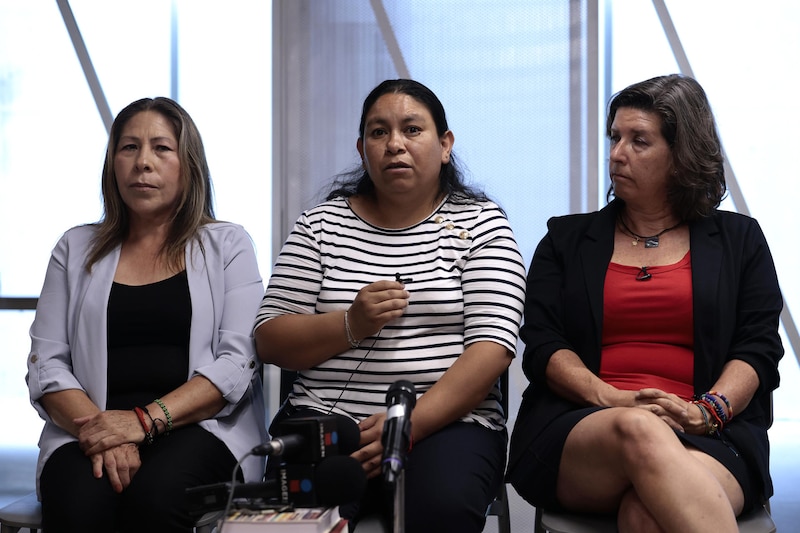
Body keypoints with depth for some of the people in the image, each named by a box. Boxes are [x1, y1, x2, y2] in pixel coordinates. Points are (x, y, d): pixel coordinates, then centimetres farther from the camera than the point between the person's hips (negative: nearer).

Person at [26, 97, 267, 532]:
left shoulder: (227, 245, 10)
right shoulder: (76, 249, 17)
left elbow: (239, 362, -2)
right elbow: (46, 363, 8)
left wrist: (146, 420, -15)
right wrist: (103, 434, -12)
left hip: (201, 427, -1)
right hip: (92, 428, 1)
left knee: (155, 495, -34)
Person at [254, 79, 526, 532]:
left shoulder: (481, 224, 6)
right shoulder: (320, 224, 13)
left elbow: (492, 347, -5)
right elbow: (270, 341, 8)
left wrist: (412, 423, -18)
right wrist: (350, 325, -11)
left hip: (447, 422, -1)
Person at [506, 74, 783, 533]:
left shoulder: (739, 240, 20)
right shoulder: (567, 240, 20)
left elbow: (759, 347, 9)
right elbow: (542, 346, 7)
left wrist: (707, 410, -13)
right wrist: (613, 400, -12)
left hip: (707, 437, -1)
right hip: (575, 432, 2)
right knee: (640, 431, -39)